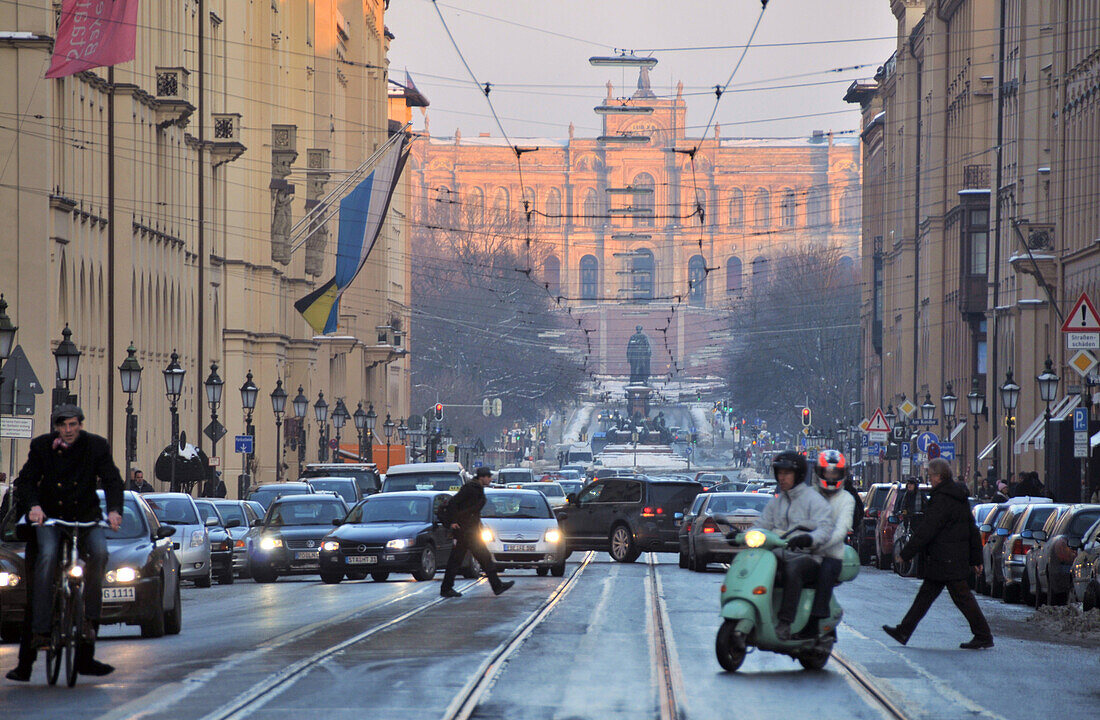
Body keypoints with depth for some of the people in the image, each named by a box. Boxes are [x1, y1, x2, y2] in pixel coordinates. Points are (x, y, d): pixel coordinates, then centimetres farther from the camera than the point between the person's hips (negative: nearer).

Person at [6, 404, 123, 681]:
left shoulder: (96, 446, 0)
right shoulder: (42, 446, 0)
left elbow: (112, 480, -6)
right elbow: (26, 480, -4)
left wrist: (114, 510, -26)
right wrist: (33, 506, -25)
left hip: (86, 516, 1)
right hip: (49, 517, -1)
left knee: (99, 553, -28)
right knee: (47, 556, -28)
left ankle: (89, 620, -18)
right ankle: (40, 630, -30)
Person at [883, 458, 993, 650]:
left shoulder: (942, 499, -18)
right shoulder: (961, 498, 13)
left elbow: (926, 530, -20)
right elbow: (973, 531, 17)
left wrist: (905, 554, -14)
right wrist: (976, 558, 22)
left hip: (946, 560, -10)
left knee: (962, 597, -4)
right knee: (926, 594, 13)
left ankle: (984, 637, 0)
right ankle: (903, 631, 18)